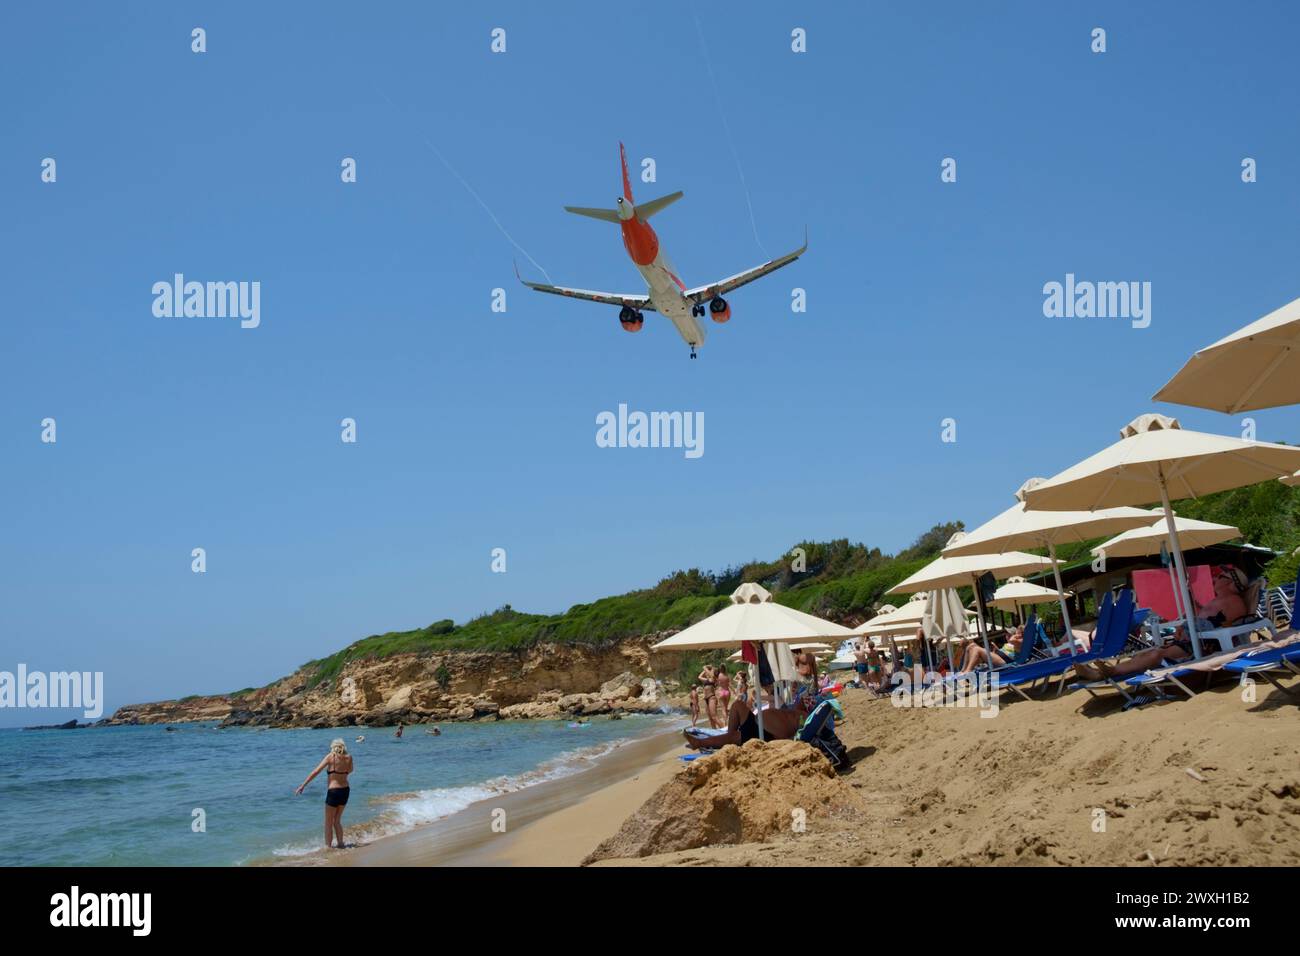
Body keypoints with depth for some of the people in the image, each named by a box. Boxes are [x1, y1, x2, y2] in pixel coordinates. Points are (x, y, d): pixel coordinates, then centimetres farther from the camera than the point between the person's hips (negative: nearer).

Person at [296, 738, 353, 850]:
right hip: (345, 790, 5)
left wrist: (303, 786, -10)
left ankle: (327, 847, 10)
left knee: (328, 822, 9)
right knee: (337, 821, 21)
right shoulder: (349, 758, 0)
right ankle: (340, 844, 21)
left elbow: (315, 772, -12)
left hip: (333, 791, -5)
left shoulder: (330, 757, -9)